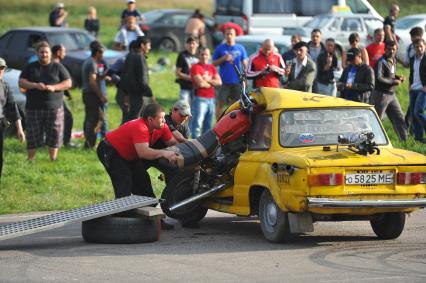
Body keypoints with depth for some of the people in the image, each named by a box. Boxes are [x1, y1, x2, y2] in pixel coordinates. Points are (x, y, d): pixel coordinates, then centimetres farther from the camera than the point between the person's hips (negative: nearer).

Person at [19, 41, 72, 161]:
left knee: (55, 134, -1)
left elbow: (68, 83, 3)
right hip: (34, 108, 0)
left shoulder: (58, 67, 8)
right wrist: (35, 85, -16)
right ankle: (30, 159, 7)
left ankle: (53, 158, 8)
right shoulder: (30, 67, 10)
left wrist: (53, 87, -14)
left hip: (54, 107, 0)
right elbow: (21, 82, 3)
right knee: (33, 136, 0)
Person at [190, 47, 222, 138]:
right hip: (200, 99, -7)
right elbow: (200, 83, -16)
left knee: (208, 125, 13)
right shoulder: (196, 67, -5)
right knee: (197, 124, -13)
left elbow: (219, 82, 7)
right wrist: (212, 83, 1)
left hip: (211, 99, 7)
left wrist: (208, 80, -8)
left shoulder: (212, 67, 16)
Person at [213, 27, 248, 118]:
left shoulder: (240, 48, 8)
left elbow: (244, 63, 12)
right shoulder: (220, 48, 3)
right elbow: (214, 63, 4)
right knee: (220, 104, -4)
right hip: (224, 81, -2)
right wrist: (223, 59, -13)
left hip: (237, 81, 2)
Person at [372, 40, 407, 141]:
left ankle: (404, 140, 12)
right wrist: (394, 82, -20)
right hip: (381, 94, -8)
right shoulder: (381, 62, -17)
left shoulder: (393, 60, 11)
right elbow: (379, 79, -28)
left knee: (399, 117, 7)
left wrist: (398, 78, 4)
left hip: (391, 94, 8)